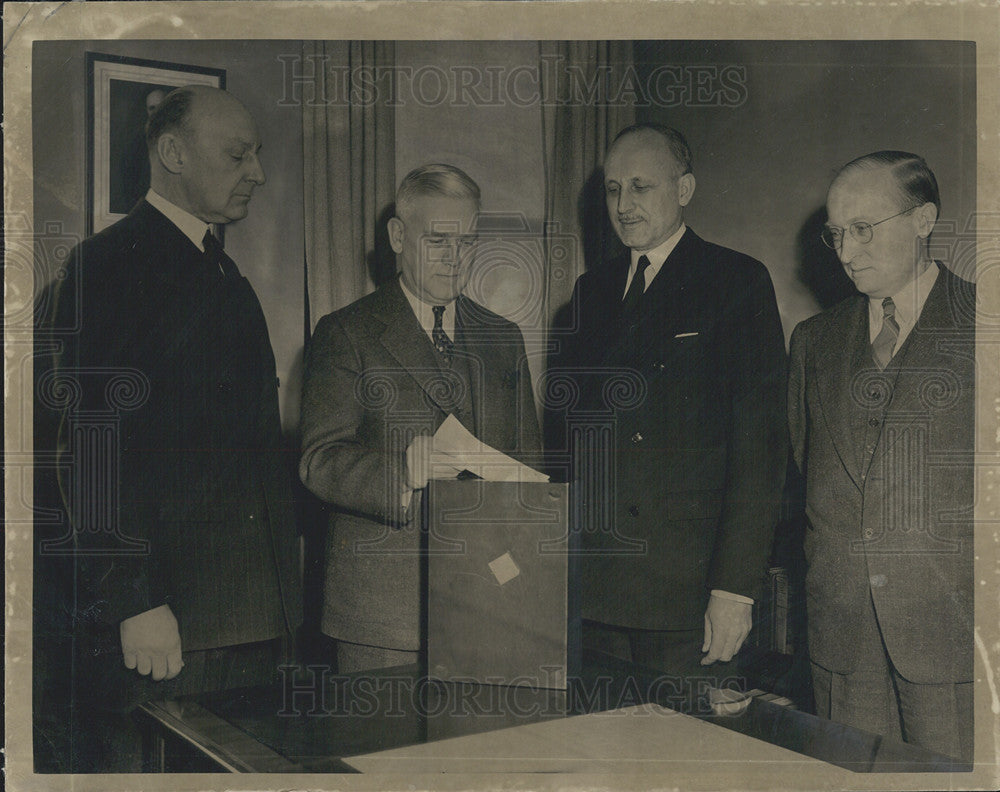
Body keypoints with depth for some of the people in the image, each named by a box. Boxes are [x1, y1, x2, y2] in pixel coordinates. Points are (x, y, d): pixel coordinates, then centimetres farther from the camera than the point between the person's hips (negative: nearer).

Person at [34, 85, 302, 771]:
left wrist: (281, 596, 13)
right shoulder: (107, 265, -7)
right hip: (155, 624, -7)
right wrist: (136, 604, -19)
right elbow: (91, 450, -15)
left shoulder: (229, 278, 18)